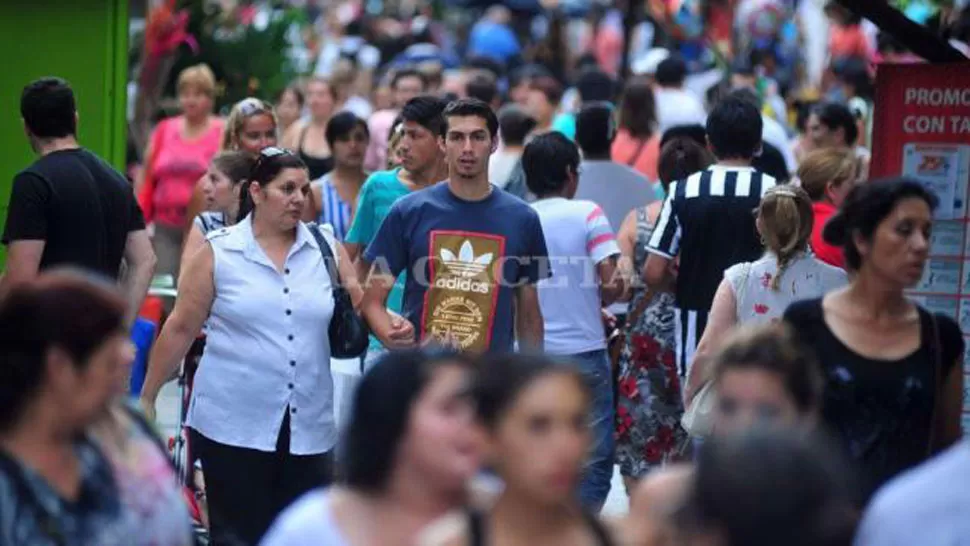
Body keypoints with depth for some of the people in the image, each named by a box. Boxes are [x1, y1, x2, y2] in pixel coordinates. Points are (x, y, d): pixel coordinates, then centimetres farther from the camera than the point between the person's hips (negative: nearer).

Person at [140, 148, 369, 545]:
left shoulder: (327, 249, 8)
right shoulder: (218, 253, 1)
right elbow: (180, 329, 3)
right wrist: (147, 398, 4)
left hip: (308, 429, 2)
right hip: (233, 426, -2)